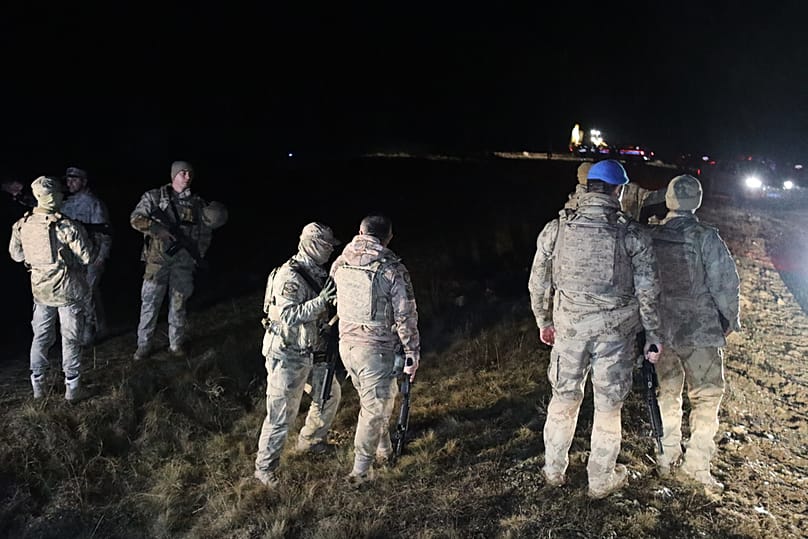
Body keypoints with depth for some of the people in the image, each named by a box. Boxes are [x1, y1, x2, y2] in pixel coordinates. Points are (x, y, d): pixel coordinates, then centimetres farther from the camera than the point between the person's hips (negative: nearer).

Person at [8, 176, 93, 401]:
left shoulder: (22, 225, -5)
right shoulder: (66, 227, -21)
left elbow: (16, 254, 10)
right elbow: (87, 257, -17)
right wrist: (80, 234, -1)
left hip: (40, 289, 5)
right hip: (67, 290, -4)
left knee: (41, 337, 18)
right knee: (71, 339, 7)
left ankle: (38, 386, 27)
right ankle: (71, 388, 14)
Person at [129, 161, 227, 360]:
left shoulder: (198, 203, 7)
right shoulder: (154, 197, 1)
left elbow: (205, 233, 13)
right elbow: (136, 219, -6)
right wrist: (161, 230, -18)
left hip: (183, 262, 2)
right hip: (157, 259, -2)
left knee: (178, 304, 9)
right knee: (150, 303, 2)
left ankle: (176, 343, 21)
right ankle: (144, 345, 13)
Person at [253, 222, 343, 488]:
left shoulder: (317, 272, 6)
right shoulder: (289, 276, -22)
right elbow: (288, 315, -31)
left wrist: (336, 297, 2)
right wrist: (322, 300, -33)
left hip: (311, 352, 9)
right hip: (287, 356, -9)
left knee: (329, 394, 21)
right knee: (282, 414, 0)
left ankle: (309, 440, 43)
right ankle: (265, 467, 18)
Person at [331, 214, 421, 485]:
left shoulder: (340, 264, -1)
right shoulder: (392, 269, -15)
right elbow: (405, 315, -14)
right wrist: (413, 353, -4)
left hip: (346, 344, 6)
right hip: (376, 349, -6)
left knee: (380, 397, 25)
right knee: (374, 407, 7)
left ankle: (383, 449, 40)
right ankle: (361, 469, 14)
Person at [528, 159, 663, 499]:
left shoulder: (555, 229, -5)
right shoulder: (633, 235, -10)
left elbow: (538, 284, 3)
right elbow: (648, 292, -6)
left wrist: (544, 321, 18)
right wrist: (654, 335, 6)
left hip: (569, 327, 2)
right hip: (616, 331, -1)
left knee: (563, 398, 18)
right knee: (608, 406, 13)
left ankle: (554, 471, 34)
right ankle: (601, 480, 29)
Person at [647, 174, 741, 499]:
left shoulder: (651, 238, -3)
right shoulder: (706, 238, -16)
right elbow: (726, 284, -12)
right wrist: (730, 320, 5)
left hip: (661, 329, 4)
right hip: (700, 330, -4)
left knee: (667, 392, 18)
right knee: (706, 397, 7)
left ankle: (667, 456, 27)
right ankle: (697, 464, 7)